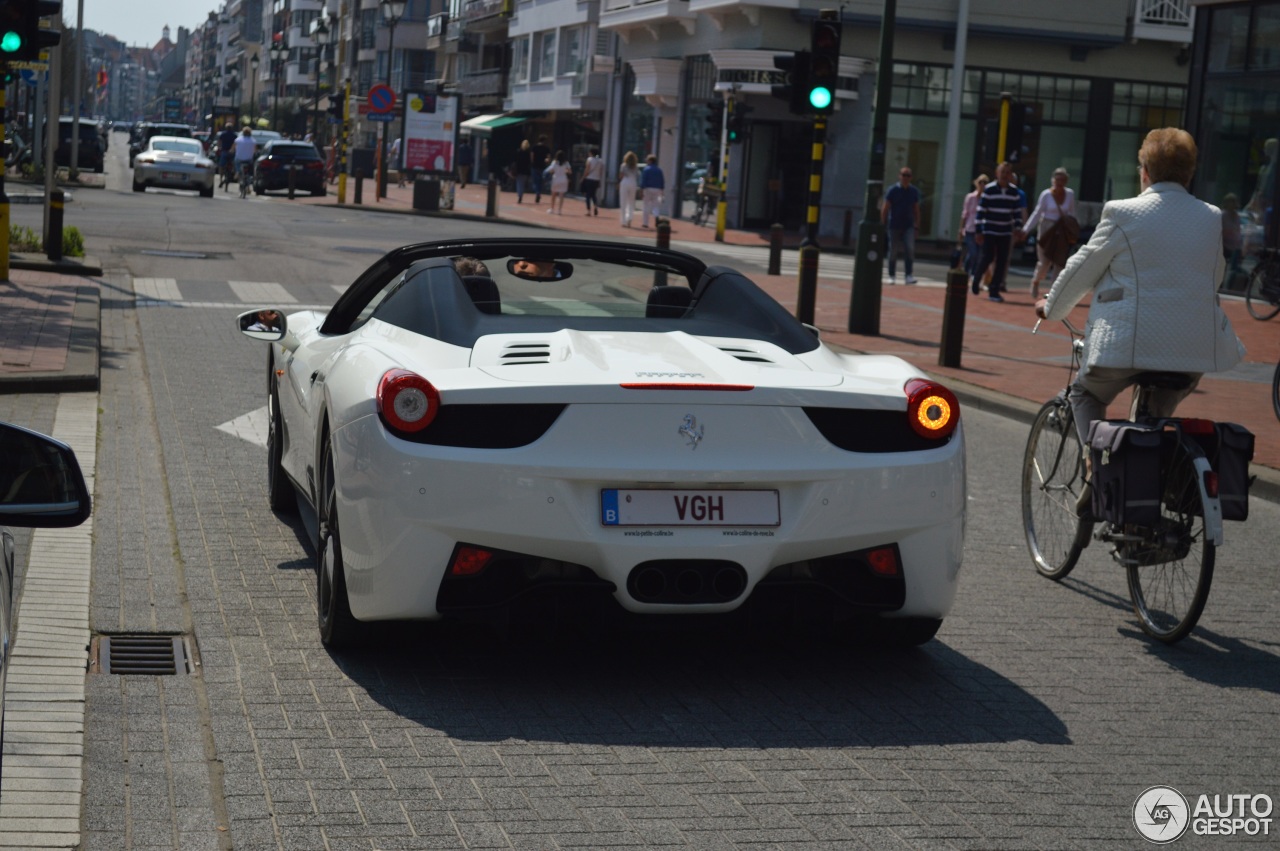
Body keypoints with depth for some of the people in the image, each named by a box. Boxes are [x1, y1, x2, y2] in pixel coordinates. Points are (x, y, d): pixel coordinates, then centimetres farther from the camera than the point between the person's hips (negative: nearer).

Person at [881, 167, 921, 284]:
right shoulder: (892, 190, -2)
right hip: (894, 226, -2)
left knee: (910, 249, -14)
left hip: (908, 226, 2)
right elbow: (885, 209, -2)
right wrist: (883, 225, -7)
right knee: (893, 251, 4)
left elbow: (916, 210, 13)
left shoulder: (914, 192, 7)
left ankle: (908, 275, -12)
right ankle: (891, 276, 15)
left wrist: (917, 226, 8)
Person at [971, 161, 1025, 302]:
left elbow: (1017, 211, 11)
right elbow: (981, 211, -7)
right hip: (989, 230, -4)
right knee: (988, 257, -11)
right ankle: (976, 279, 17)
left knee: (1002, 261, -1)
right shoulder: (989, 190, -8)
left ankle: (994, 290, 4)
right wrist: (978, 231, -10)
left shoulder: (1014, 191, 4)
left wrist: (1019, 227, 3)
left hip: (1006, 232, 4)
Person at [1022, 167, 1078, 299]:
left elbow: (1072, 214, 12)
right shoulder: (1046, 194, -7)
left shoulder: (1070, 194, 2)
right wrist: (1026, 230, -11)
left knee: (1060, 263, -3)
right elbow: (1037, 213, -5)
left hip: (1062, 233, 3)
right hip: (1047, 229, -3)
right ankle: (1036, 281, 28)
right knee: (1044, 263, -4)